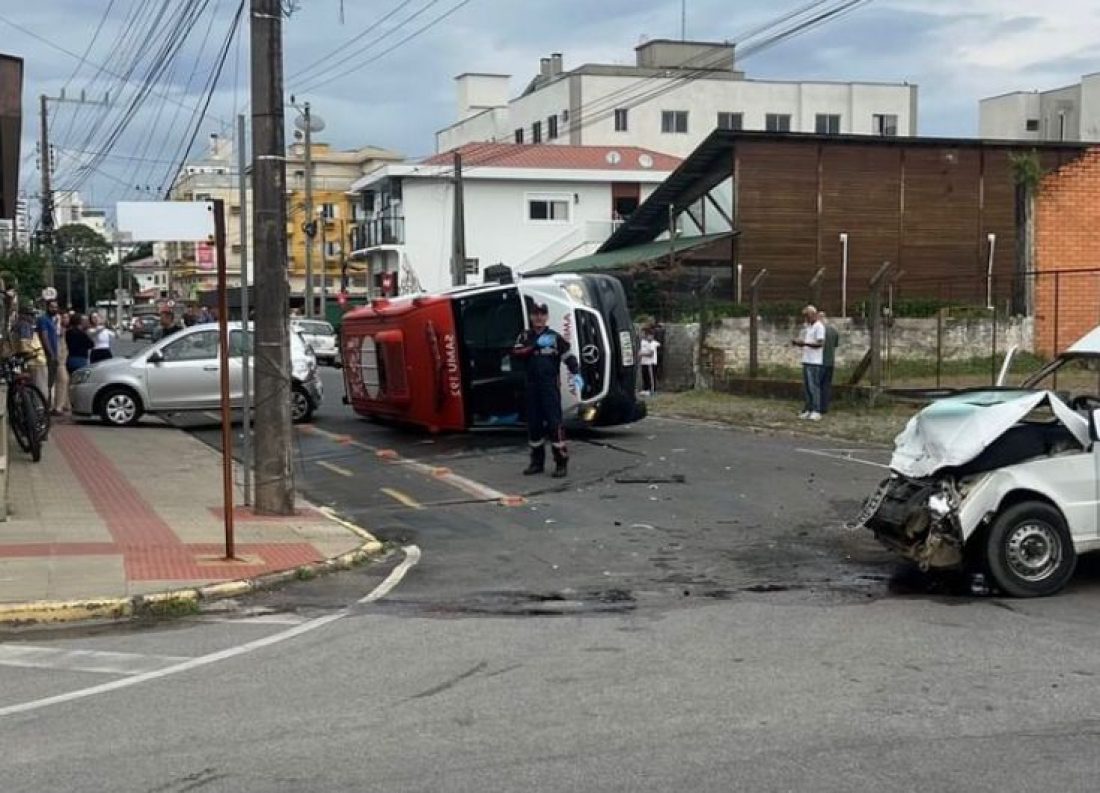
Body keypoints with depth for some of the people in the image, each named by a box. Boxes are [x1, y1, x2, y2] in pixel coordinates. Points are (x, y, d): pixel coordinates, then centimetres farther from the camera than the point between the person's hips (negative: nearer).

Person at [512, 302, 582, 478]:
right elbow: (515, 353, -7)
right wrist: (536, 345, -17)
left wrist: (576, 374, -16)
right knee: (533, 423, 7)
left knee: (554, 422, -10)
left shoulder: (554, 336, 3)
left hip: (550, 385, -3)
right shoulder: (525, 336, 9)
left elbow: (568, 356, 0)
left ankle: (561, 462, -7)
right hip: (532, 386, 3)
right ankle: (537, 462, 18)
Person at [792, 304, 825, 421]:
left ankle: (816, 411, -6)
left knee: (813, 386, -8)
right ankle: (808, 409, 15)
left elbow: (820, 343, -17)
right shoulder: (806, 326, 17)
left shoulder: (819, 327, -9)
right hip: (806, 360, 9)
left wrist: (805, 343, -24)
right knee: (806, 386, 10)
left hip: (814, 362, -9)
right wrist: (796, 342, 0)